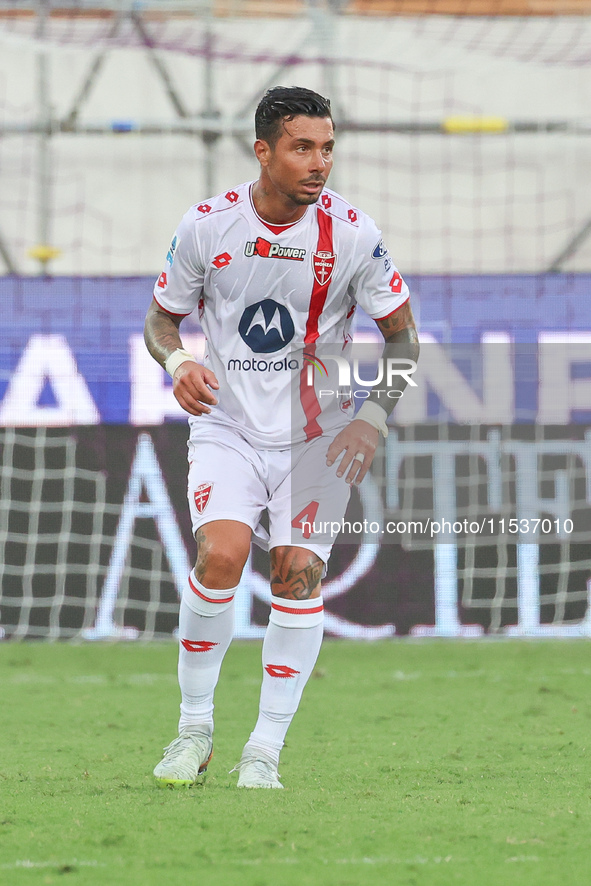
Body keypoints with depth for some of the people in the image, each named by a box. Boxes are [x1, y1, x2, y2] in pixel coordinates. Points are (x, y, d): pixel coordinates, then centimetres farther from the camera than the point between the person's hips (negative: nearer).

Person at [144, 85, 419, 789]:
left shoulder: (352, 232, -7)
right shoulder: (208, 224, -6)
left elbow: (402, 331, 4)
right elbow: (161, 317, 8)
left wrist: (373, 419, -8)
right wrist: (178, 363, -15)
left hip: (317, 434, 0)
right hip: (227, 426, 0)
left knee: (297, 573, -12)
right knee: (220, 554, -21)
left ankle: (266, 748, 0)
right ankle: (194, 728, -3)